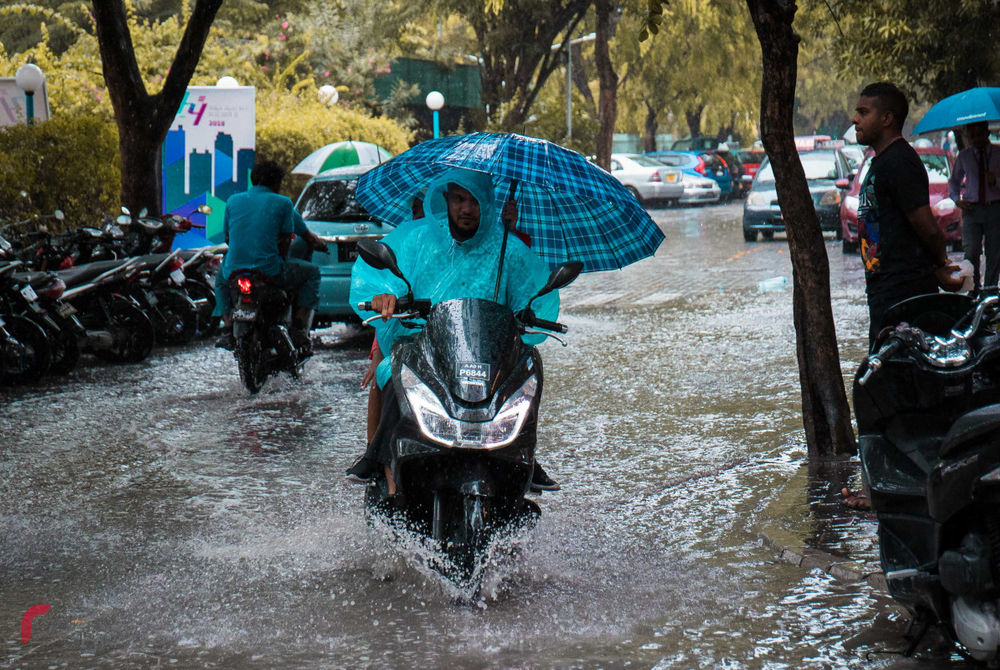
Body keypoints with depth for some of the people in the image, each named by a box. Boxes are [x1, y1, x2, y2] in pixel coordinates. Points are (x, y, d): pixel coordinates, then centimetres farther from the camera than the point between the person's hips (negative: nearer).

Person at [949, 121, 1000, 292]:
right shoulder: (964, 156, 10)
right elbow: (954, 180, 24)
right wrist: (957, 199, 7)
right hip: (972, 209, 1)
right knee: (971, 253, -11)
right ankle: (974, 291, -3)